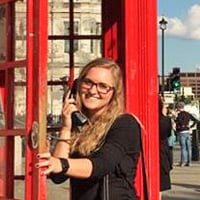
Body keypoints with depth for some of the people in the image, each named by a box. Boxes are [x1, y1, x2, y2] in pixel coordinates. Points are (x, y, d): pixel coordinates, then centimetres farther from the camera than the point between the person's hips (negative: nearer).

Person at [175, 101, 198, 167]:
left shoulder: (180, 114, -10)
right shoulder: (188, 114, 12)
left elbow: (180, 122, -27)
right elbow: (195, 120, 14)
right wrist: (191, 126, 11)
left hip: (182, 132, -7)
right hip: (188, 132, 7)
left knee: (183, 147, -5)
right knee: (188, 147, 7)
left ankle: (183, 162, -4)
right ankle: (189, 162, 11)